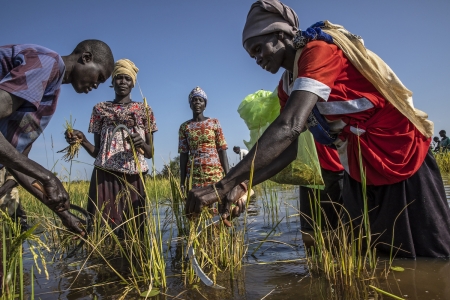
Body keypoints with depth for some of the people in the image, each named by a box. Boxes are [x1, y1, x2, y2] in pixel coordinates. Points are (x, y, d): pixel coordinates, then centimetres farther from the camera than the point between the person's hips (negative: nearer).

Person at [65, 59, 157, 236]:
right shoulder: (100, 109, 12)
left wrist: (142, 144, -12)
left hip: (133, 179, 0)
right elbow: (96, 152, 10)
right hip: (105, 177, 0)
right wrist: (82, 140, -9)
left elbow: (150, 153, 9)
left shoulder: (144, 110, 10)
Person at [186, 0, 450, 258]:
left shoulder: (318, 51, -20)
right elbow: (289, 145, 3)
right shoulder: (292, 85, 8)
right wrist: (244, 186, -8)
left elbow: (288, 128, -35)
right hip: (360, 173, 8)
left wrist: (223, 185, -36)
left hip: (401, 161, -8)